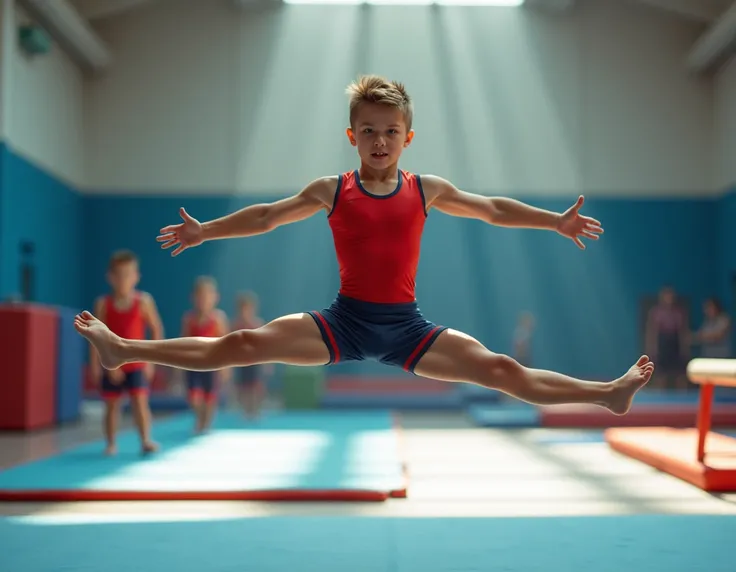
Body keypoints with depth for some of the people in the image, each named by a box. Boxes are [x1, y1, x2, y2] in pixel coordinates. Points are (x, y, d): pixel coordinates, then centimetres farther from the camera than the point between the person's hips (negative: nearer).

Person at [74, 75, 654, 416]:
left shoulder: (427, 189, 2)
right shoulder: (331, 191, 1)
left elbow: (494, 209, 10)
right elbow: (265, 217, 9)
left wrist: (557, 221, 7)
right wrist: (205, 231, 6)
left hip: (407, 326, 1)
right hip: (344, 321, 0)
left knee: (500, 368, -9)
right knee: (245, 344, -11)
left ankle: (609, 394, -4)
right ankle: (122, 350, -7)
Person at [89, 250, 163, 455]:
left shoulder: (143, 301, -3)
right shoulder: (103, 303, -2)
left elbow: (157, 330, 0)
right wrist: (95, 363, -3)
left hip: (136, 363, -1)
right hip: (110, 364, 1)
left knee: (139, 401, -11)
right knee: (111, 404, 7)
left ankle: (146, 440, -8)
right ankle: (111, 444, 16)